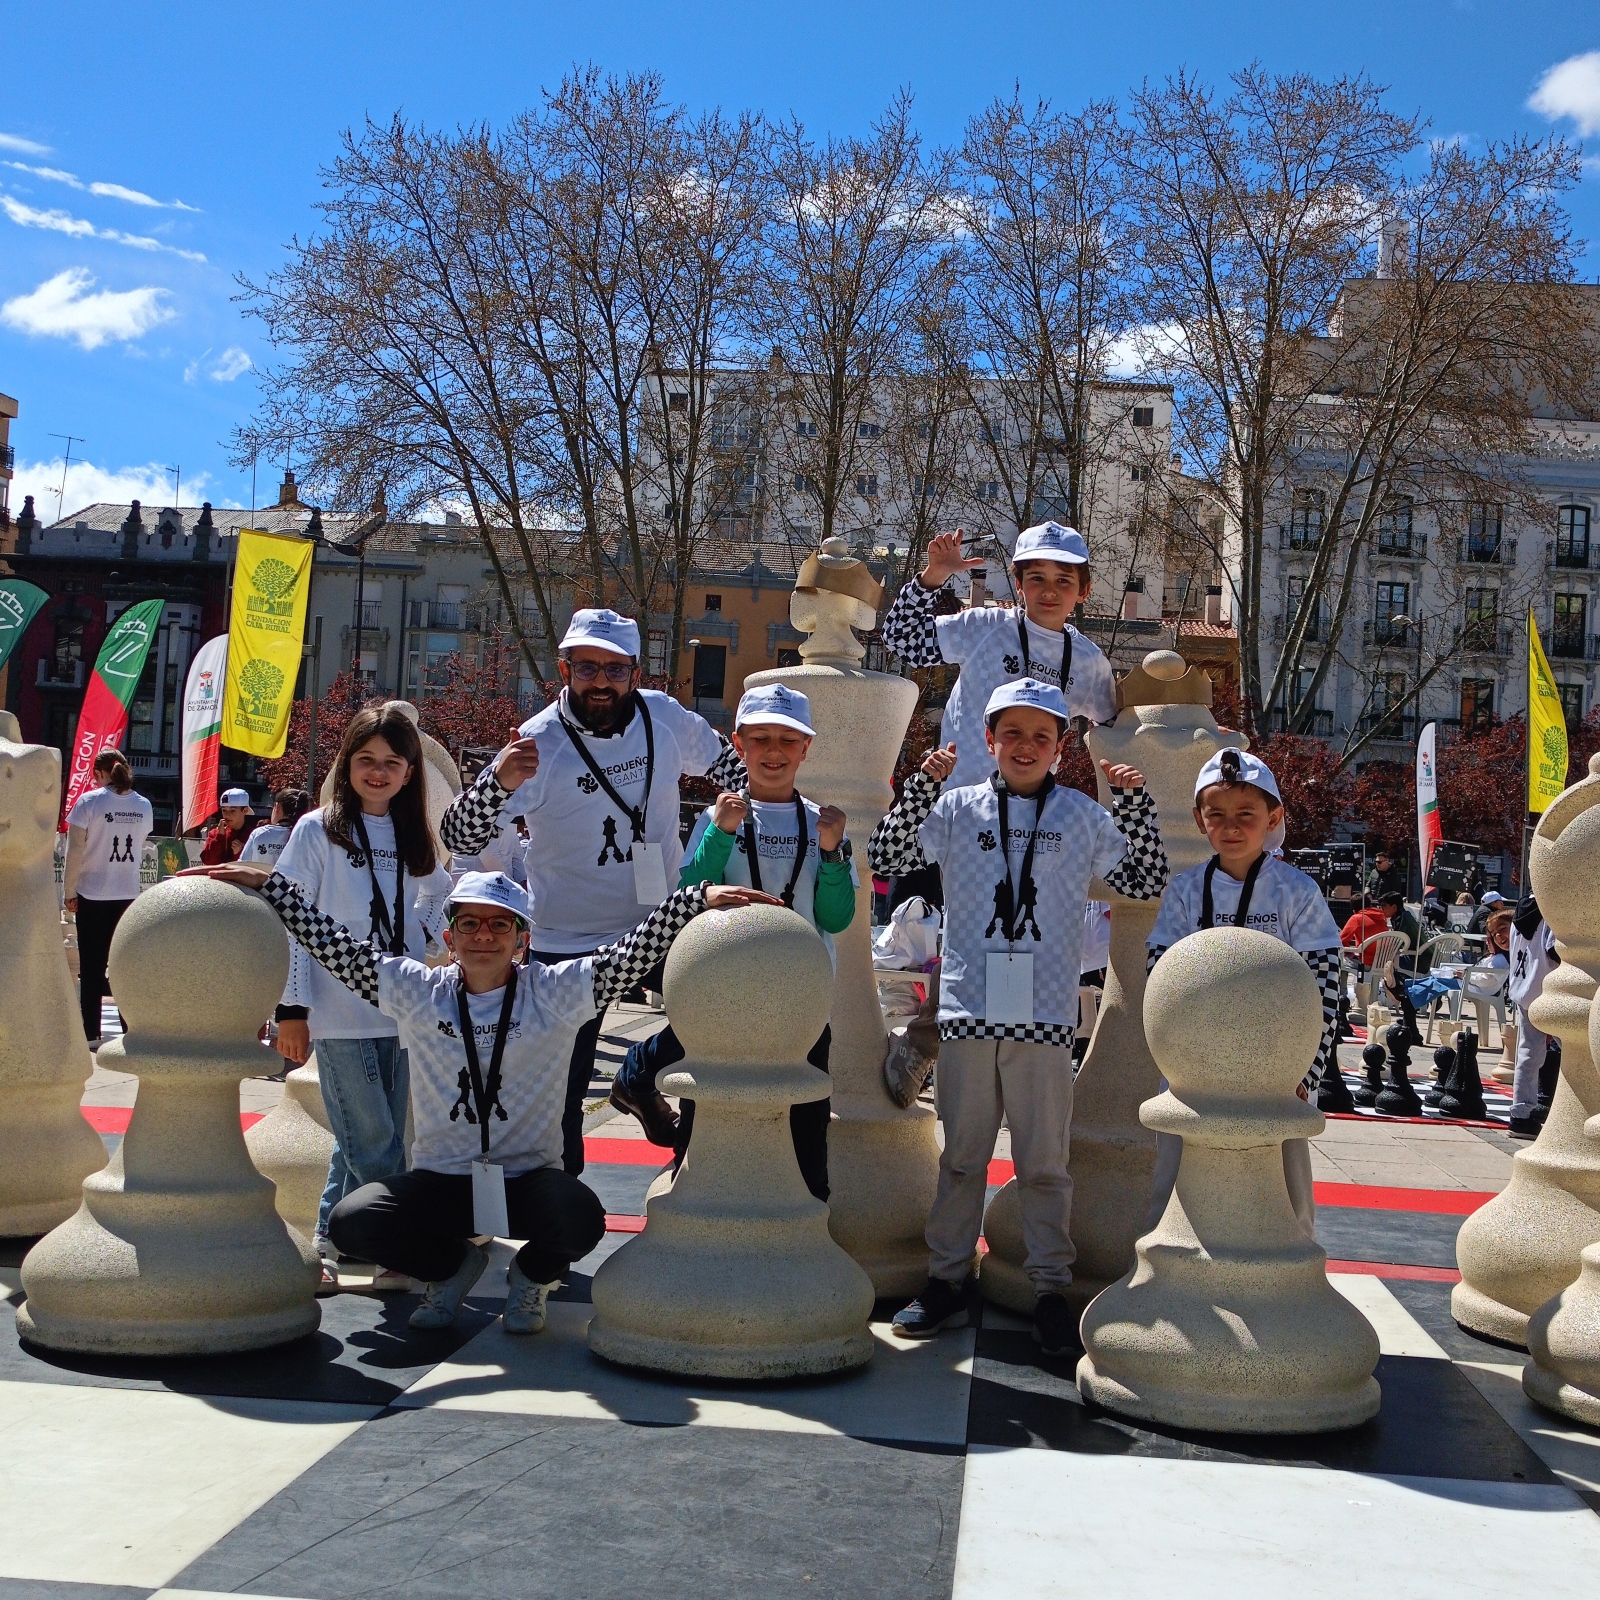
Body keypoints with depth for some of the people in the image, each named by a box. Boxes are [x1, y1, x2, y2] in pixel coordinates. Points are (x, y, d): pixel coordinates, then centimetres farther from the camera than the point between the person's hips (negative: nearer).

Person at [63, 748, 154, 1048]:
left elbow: (75, 850, -9)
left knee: (91, 967, 3)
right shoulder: (143, 806, 3)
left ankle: (90, 1034, 4)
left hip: (92, 895, -3)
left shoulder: (89, 801, -9)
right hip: (129, 896, 3)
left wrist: (69, 891, -2)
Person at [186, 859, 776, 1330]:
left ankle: (532, 1277, 8)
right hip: (439, 1180, 2)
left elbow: (638, 950, -11)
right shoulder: (416, 991, 2)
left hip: (528, 1181, -2)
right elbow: (331, 944, 1)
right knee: (350, 1223, -22)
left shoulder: (556, 993, -4)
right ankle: (452, 1265, 12)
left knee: (581, 1219, -33)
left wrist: (700, 899, -23)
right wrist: (267, 882, -5)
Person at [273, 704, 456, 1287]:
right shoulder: (318, 830, -2)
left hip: (401, 1014, 5)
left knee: (363, 1141, 9)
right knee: (375, 1141, -7)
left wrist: (421, 935, 5)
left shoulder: (413, 838, 11)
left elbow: (441, 893, 27)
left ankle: (331, 1242, 20)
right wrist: (292, 1009, -9)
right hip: (339, 1014, -5)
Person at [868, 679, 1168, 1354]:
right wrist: (924, 783, -10)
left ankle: (1051, 1289, 14)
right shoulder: (959, 807, 6)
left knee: (1044, 1161, 4)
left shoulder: (1083, 816, 7)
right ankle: (947, 1281, 20)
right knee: (962, 1154, 10)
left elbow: (1145, 883, 8)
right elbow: (886, 857, -1)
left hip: (1044, 1016, -1)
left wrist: (1134, 802, -3)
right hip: (968, 1009, 1)